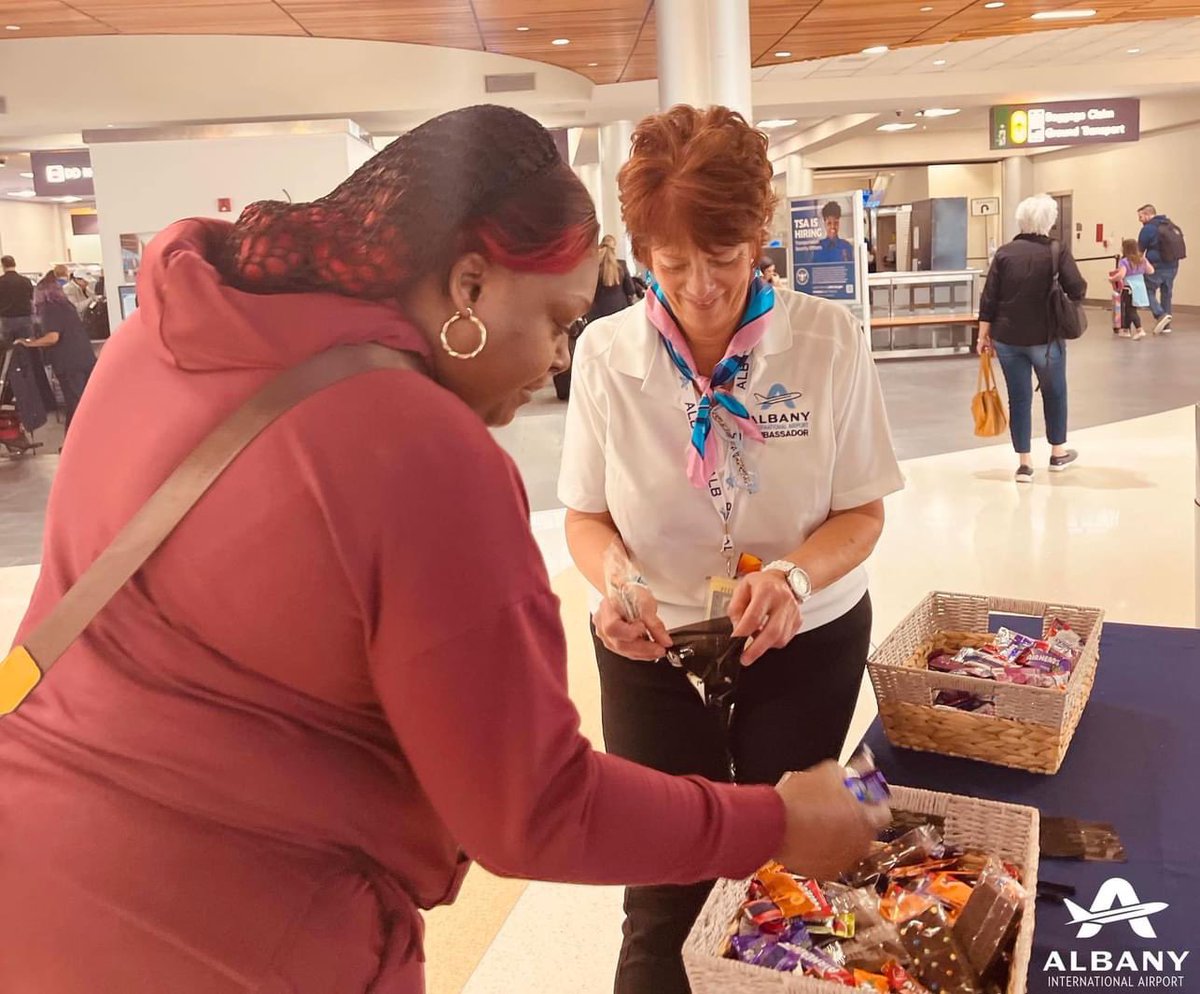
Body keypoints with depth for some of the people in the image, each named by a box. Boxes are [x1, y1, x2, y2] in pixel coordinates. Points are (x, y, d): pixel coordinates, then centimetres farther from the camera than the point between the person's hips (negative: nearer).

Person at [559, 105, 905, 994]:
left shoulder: (829, 341, -13)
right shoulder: (606, 353, -11)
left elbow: (862, 512, -6)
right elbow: (586, 515, -2)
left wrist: (795, 576, -26)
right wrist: (617, 578, -23)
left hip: (806, 644, 1)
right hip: (654, 650, 0)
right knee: (665, 911, 8)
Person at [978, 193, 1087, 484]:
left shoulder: (1005, 252, 1)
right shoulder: (1058, 251, -6)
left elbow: (989, 298, -2)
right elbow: (1078, 289, -13)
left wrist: (984, 334, 3)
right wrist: (1080, 286, 10)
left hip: (1007, 337, 2)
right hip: (1045, 337, -2)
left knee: (1019, 398, 6)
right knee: (1054, 393, 17)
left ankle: (1024, 463, 8)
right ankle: (1058, 453, 30)